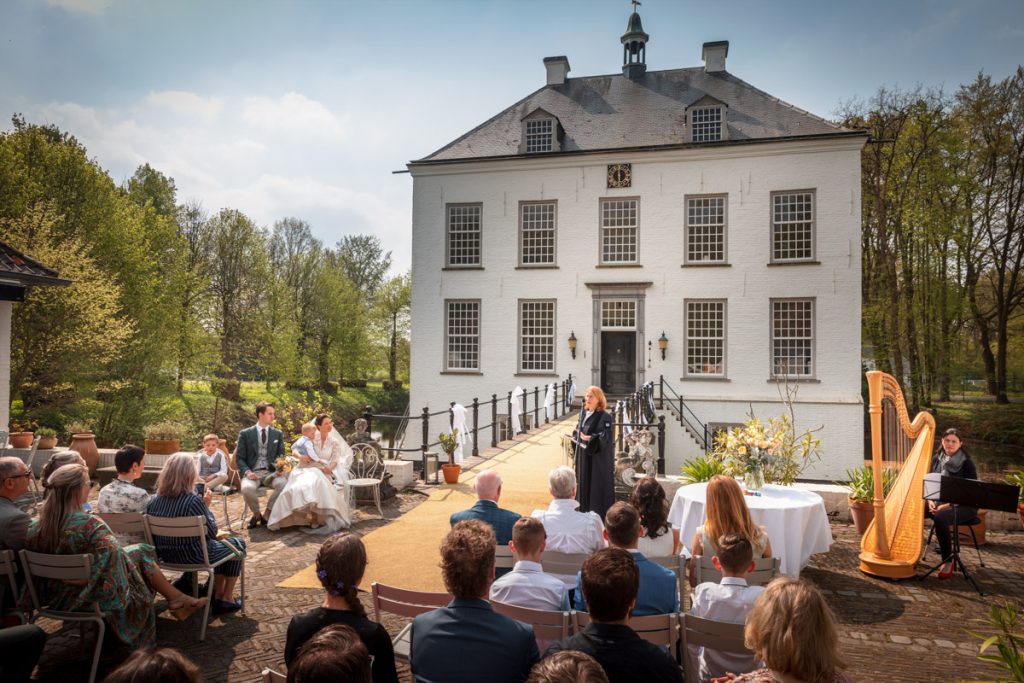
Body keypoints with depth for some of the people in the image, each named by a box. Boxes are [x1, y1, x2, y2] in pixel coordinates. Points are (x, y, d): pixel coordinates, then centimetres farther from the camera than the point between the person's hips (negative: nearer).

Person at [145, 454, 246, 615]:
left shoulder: (153, 502, -8)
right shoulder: (194, 501, -27)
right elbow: (212, 531, -16)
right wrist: (206, 506, -5)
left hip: (167, 555, 7)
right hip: (194, 556, -7)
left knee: (220, 544, 31)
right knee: (238, 544, 20)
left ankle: (217, 596, 34)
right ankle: (226, 599, 26)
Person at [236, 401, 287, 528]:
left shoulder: (278, 434, 12)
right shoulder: (245, 434, 5)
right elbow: (239, 458, 4)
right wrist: (247, 472, -15)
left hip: (270, 472, 2)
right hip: (252, 472, -2)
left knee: (283, 484, -32)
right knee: (247, 488, -36)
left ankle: (267, 514, -9)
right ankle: (256, 513, -3)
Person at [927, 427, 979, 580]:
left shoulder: (967, 463, -9)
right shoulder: (936, 459, 6)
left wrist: (947, 505, -21)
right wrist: (931, 500, -9)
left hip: (964, 506, -5)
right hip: (939, 501, 5)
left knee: (940, 518, -35)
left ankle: (948, 562, -20)